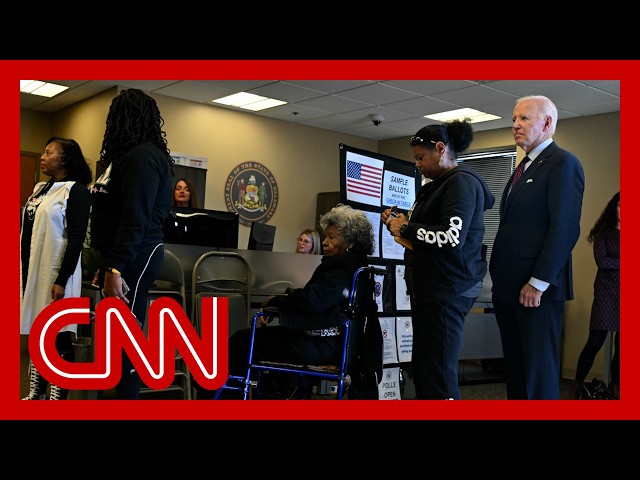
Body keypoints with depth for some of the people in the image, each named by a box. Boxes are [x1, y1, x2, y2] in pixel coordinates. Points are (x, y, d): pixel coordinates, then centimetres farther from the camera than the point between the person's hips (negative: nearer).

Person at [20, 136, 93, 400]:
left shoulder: (76, 191, -8)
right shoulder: (40, 189, 15)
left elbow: (76, 239, -15)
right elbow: (28, 232, 17)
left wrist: (62, 280, -20)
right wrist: (22, 271, 14)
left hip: (55, 273, -8)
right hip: (32, 270, 8)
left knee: (58, 337, -3)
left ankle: (57, 397, 3)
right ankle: (36, 393, 24)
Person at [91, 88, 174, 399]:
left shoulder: (143, 156, -13)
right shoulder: (131, 154, 19)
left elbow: (136, 219, -21)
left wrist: (114, 269, -24)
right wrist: (106, 263, 21)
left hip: (134, 257, -10)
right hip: (123, 256, 10)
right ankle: (121, 391, 17)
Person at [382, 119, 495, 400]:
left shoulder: (462, 182, -10)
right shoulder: (440, 185, 19)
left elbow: (451, 237, -23)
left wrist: (405, 229, -11)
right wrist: (403, 223, 8)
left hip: (447, 291, -10)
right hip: (429, 289, 10)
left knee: (438, 375, -8)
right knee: (422, 368, 14)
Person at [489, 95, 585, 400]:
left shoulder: (563, 163, -7)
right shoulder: (525, 167, 20)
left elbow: (565, 228, -17)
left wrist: (538, 283, -19)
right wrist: (500, 278, 14)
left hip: (537, 288, -9)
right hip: (509, 286, 9)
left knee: (539, 371, -2)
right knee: (514, 366, 12)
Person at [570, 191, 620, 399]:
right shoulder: (604, 232, 4)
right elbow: (601, 261, -8)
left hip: (619, 291, 3)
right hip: (607, 291, -3)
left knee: (620, 344, 5)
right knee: (596, 341, -7)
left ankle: (615, 386, 18)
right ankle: (577, 387, 1)